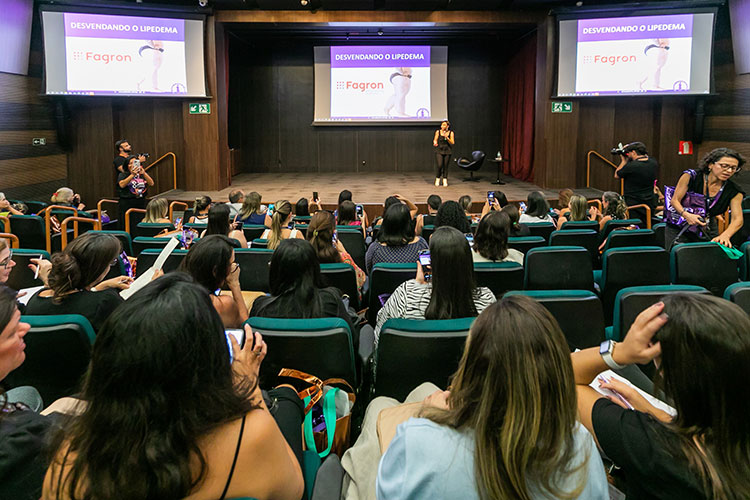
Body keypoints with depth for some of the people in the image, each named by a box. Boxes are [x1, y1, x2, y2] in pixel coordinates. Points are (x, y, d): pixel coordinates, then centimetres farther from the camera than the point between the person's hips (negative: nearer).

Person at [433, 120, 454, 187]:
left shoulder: (451, 133, 3)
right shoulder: (438, 132, 3)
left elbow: (452, 143, 0)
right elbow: (435, 140, 8)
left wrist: (447, 138, -14)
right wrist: (435, 143, -15)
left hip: (447, 151, 1)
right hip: (439, 151, -1)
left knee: (445, 166, -1)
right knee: (439, 165, -11)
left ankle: (445, 181, 8)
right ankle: (437, 179, 8)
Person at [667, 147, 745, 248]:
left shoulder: (734, 191, -7)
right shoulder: (691, 176, -14)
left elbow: (738, 219, -14)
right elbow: (675, 200, -11)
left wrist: (725, 235, -36)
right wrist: (686, 215, -33)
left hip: (708, 231, 3)